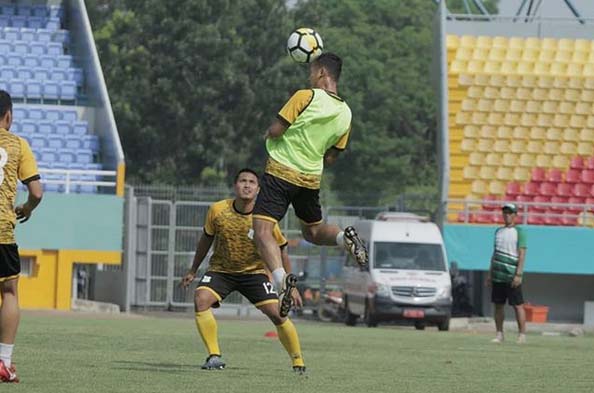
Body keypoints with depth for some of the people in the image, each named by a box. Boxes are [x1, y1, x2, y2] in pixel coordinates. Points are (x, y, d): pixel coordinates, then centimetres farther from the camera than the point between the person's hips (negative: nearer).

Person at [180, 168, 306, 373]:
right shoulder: (218, 210, -14)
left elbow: (281, 251, -4)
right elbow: (206, 239, 5)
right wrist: (193, 270, 13)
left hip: (254, 272, -1)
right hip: (221, 270, 1)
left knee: (276, 313, -15)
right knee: (201, 299, -26)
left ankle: (298, 362, 3)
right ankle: (214, 356, -19)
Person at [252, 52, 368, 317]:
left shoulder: (306, 97, -12)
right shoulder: (345, 114, 6)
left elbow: (275, 131, -12)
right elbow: (330, 158, 11)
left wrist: (269, 133, 10)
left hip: (280, 171, -6)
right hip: (311, 179, 6)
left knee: (262, 229, -11)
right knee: (313, 232, 25)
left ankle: (282, 280, -34)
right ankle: (345, 237, -7)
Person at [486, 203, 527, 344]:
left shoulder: (519, 232, -3)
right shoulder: (498, 231, 16)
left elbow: (522, 254, -9)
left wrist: (518, 274, -17)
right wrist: (490, 273, 15)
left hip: (512, 276, -6)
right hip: (497, 275, 6)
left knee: (517, 305, -5)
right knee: (498, 305, 6)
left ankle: (522, 335, -2)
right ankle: (499, 334, 11)